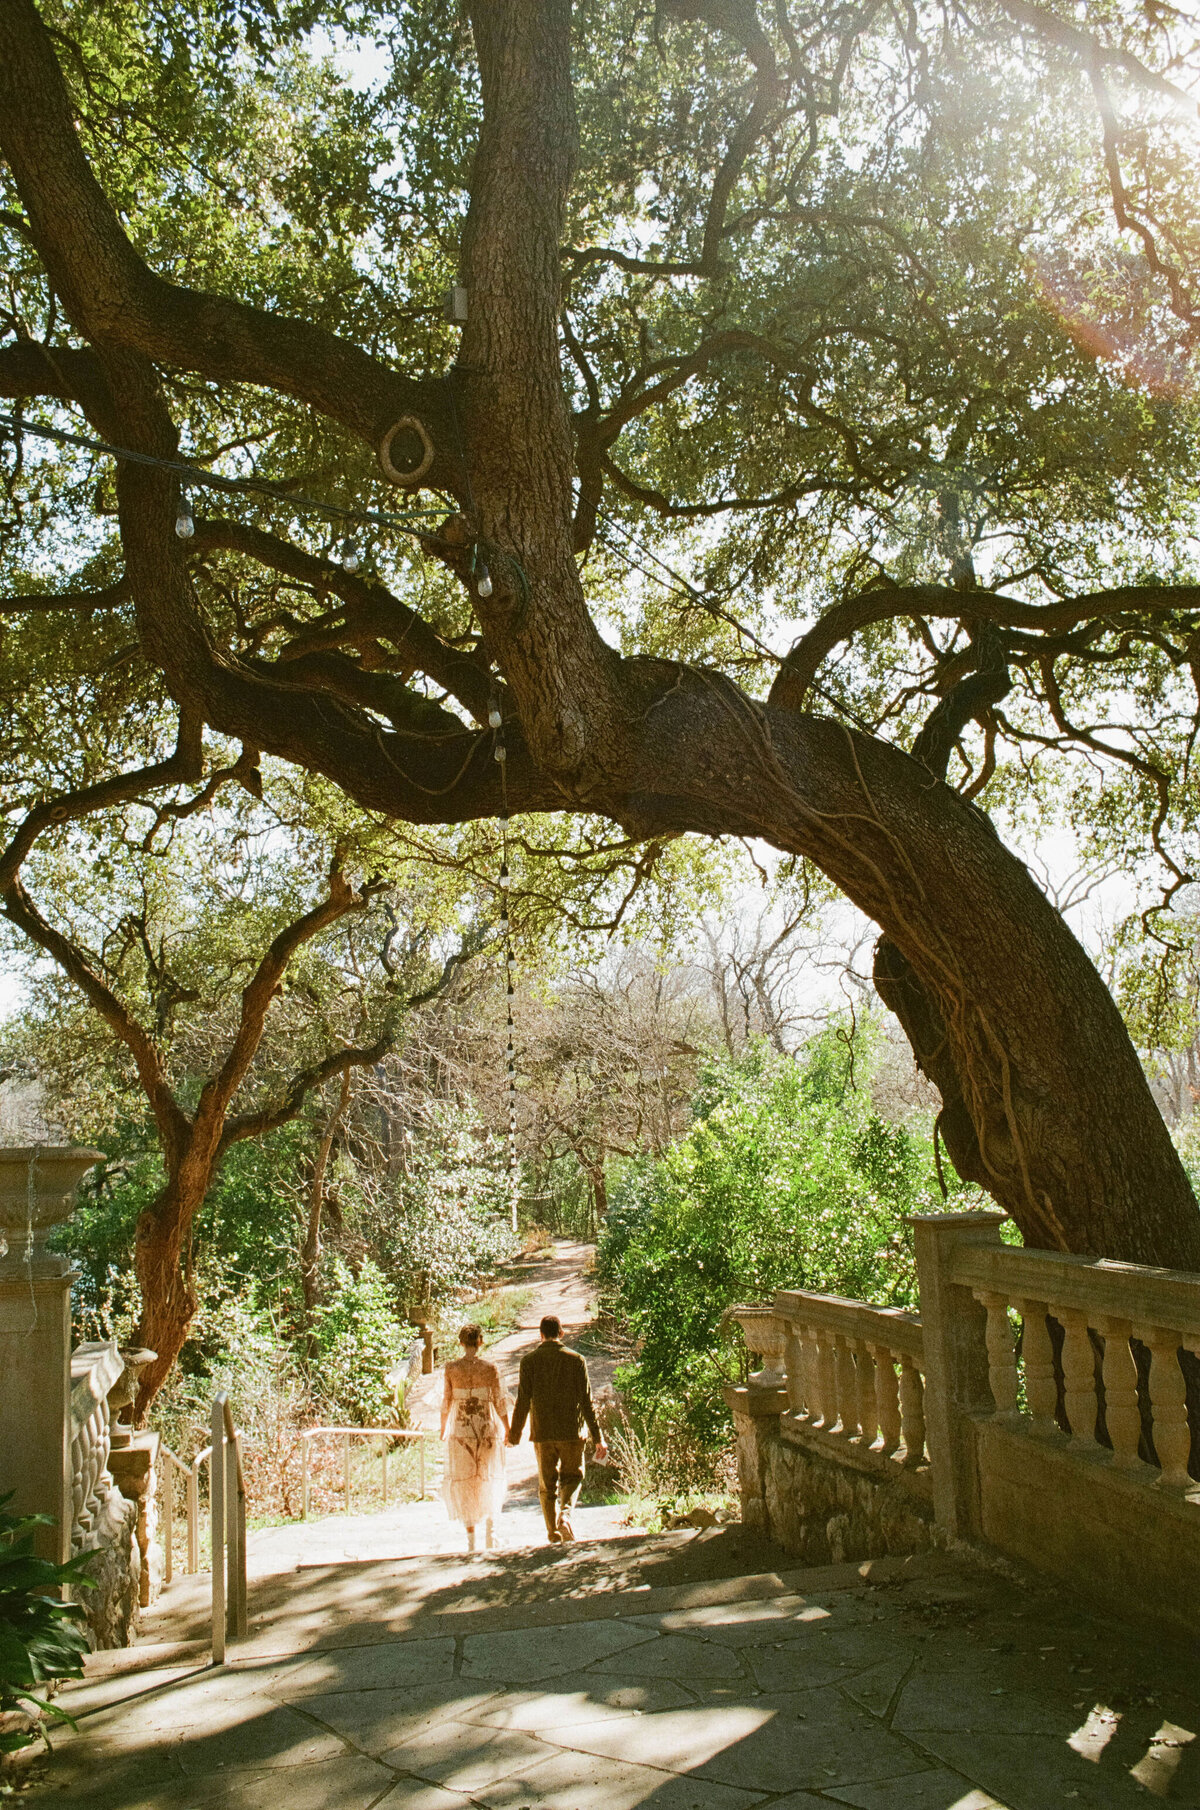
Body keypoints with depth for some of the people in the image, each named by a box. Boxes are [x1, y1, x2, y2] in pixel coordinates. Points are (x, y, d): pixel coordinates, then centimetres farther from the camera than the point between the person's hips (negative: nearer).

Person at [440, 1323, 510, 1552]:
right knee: (489, 1480, 17)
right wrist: (508, 1430, 6)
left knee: (463, 1482, 10)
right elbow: (500, 1402, -4)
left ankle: (471, 1536, 4)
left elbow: (446, 1401, -1)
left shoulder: (452, 1368, -5)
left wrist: (443, 1429, 13)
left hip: (461, 1430, 0)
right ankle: (490, 1528, 7)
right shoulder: (490, 1368, -7)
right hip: (488, 1429, 0)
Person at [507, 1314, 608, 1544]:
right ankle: (565, 1514, -9)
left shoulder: (529, 1361, -3)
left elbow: (523, 1402, -4)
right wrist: (598, 1438, 0)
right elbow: (587, 1402, -4)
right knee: (572, 1477, 16)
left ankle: (553, 1533, 12)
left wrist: (514, 1434, 7)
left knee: (547, 1484, 13)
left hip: (542, 1432, 0)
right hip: (571, 1431, 0)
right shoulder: (576, 1360, -3)